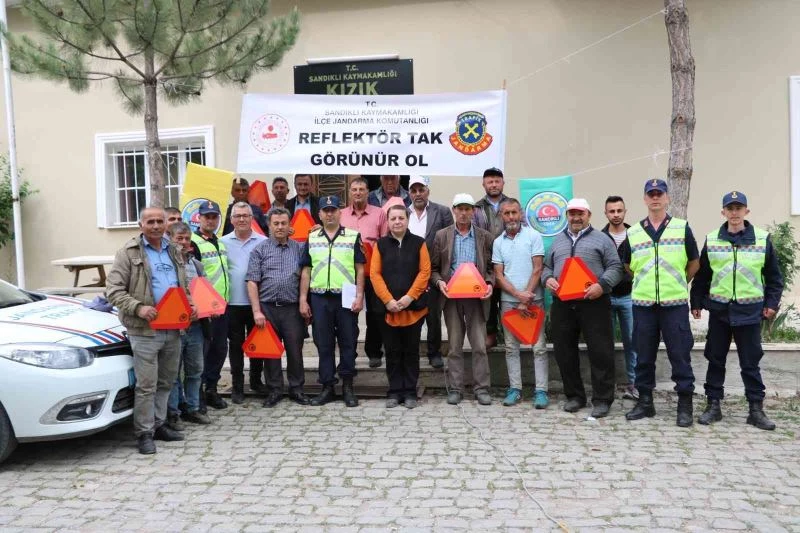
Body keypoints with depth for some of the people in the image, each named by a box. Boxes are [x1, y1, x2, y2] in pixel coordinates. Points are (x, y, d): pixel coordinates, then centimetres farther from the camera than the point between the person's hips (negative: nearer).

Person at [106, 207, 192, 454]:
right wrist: (138, 308, -21)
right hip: (145, 330, -6)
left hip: (173, 329, 6)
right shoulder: (129, 252, -2)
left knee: (166, 382, 14)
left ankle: (158, 424, 26)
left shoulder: (174, 252, 15)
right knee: (146, 385, -2)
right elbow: (113, 290, -8)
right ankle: (144, 433, 9)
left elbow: (184, 287, 24)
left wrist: (190, 305, 6)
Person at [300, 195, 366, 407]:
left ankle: (348, 387, 16)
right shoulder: (312, 238, 11)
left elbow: (360, 269, 1)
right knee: (323, 344, 7)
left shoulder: (353, 236, 3)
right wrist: (303, 300, 4)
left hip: (346, 298, -2)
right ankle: (327, 387, 18)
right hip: (319, 298, 2)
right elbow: (306, 271, 10)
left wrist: (359, 296, -7)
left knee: (348, 342, 4)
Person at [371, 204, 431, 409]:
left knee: (411, 351, 7)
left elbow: (425, 272, -3)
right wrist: (388, 300, -12)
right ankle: (394, 391, 16)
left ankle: (410, 392, 16)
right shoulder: (381, 244, 5)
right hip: (388, 308, 1)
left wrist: (409, 297, -13)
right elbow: (375, 274, -1)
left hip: (414, 307, -1)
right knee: (392, 351, 7)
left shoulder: (418, 243, 3)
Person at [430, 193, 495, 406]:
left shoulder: (485, 237, 7)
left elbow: (491, 267, 9)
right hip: (452, 296, 0)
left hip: (476, 296, 0)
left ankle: (481, 388, 9)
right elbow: (434, 268, 7)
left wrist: (489, 283, -9)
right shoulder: (441, 235, 6)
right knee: (454, 346, 6)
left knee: (479, 345, -1)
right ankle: (455, 388, 13)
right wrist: (439, 282, -11)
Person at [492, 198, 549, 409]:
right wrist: (519, 294, -10)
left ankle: (541, 390, 3)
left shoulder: (533, 236, 0)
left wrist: (526, 299, -9)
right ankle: (514, 389, 14)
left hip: (533, 299, -3)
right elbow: (498, 276, 4)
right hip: (508, 301, 3)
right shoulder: (498, 242, 8)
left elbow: (537, 269, -5)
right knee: (511, 347, 7)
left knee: (539, 346, -2)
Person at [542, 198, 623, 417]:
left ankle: (602, 399, 8)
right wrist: (548, 279, -2)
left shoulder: (601, 239, 6)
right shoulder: (557, 241, 18)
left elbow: (615, 267, 0)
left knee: (600, 352, -2)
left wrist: (602, 285, -17)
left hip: (593, 303, -4)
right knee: (564, 352, 8)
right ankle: (574, 396, 22)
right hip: (562, 305, 4)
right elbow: (546, 266, 20)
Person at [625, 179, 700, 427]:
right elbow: (628, 267, 17)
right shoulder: (632, 233, 6)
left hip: (675, 304, -2)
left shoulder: (682, 228, 3)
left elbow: (694, 263, 11)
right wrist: (645, 282, 13)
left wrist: (678, 284, 12)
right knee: (643, 356, 8)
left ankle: (685, 404, 12)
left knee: (680, 355, 2)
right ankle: (645, 401, 20)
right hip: (643, 304, 2)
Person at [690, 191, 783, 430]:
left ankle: (756, 409, 15)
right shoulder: (711, 240, 3)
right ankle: (713, 405, 17)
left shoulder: (762, 239, 1)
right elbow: (701, 275, 7)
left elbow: (774, 276, 7)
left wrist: (771, 303, 1)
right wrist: (696, 303, 6)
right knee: (715, 360, 7)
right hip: (719, 310, 1)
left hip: (750, 311, -1)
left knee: (751, 362, 5)